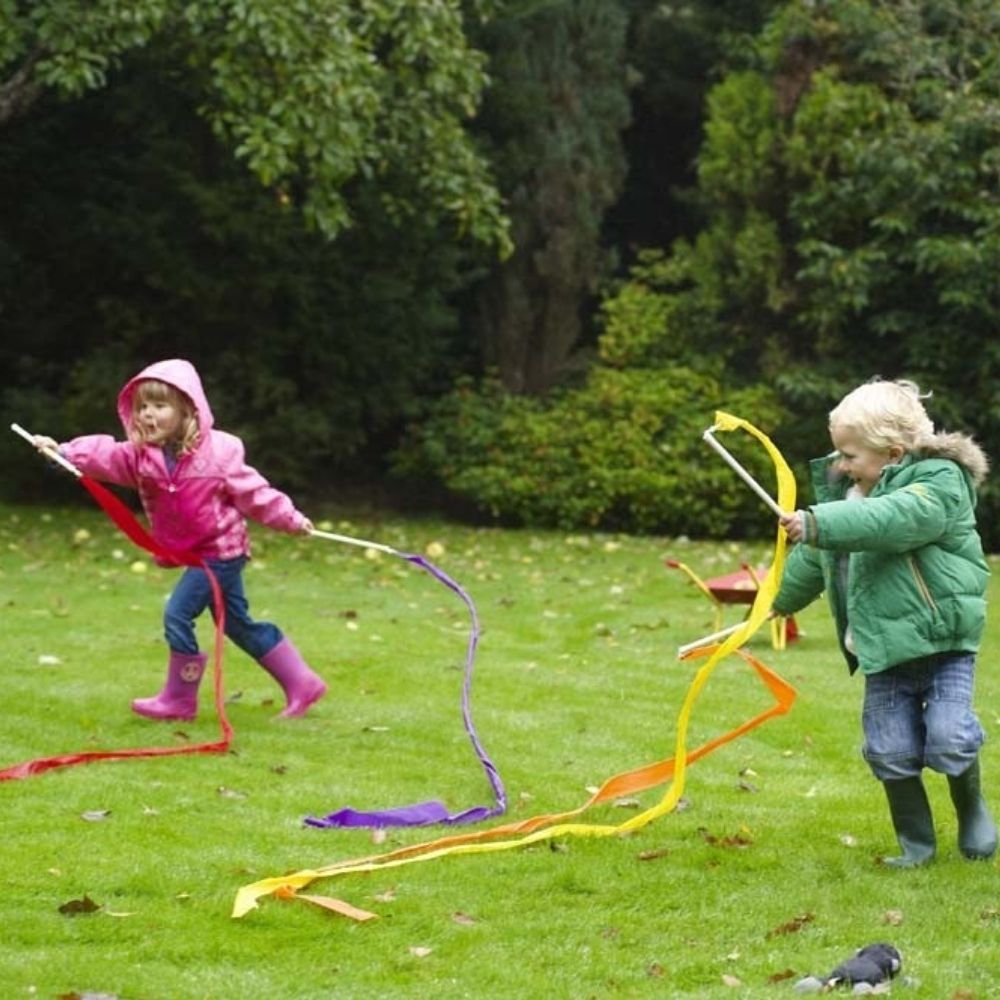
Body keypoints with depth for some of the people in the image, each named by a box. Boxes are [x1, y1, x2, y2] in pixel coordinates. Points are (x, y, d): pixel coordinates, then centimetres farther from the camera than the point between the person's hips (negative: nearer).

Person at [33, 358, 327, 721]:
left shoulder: (218, 451, -15)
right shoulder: (142, 456, -1)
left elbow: (251, 491, -9)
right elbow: (103, 455, -12)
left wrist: (289, 519, -6)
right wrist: (63, 451, -26)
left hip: (220, 551, -7)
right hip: (196, 554, 8)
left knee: (178, 613, -14)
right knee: (238, 624, 14)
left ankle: (179, 700, 0)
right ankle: (301, 684, 24)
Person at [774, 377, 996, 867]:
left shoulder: (939, 480, -13)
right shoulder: (843, 493, 9)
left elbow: (897, 518, -34)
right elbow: (812, 560, 27)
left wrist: (820, 523, -42)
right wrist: (782, 599, 41)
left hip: (942, 642, -6)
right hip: (883, 652, 6)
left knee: (949, 742, -12)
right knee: (891, 752, 2)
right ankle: (916, 843, 19)